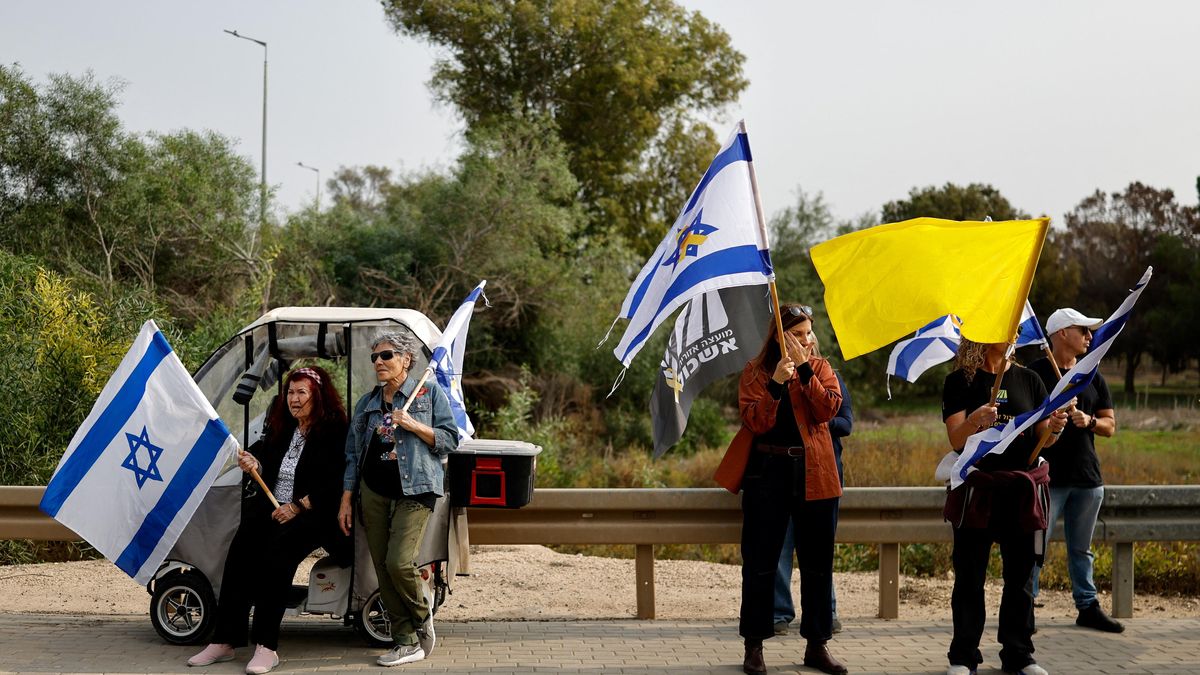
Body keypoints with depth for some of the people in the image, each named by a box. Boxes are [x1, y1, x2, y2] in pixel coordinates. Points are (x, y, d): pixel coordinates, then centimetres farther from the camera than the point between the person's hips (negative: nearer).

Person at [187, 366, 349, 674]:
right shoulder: (281, 429, 20)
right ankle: (224, 640, -20)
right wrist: (255, 466, 1)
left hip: (311, 514, -6)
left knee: (277, 555, -32)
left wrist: (298, 507, -17)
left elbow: (333, 484, -10)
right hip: (270, 508, 6)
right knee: (239, 553, -22)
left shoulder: (334, 432, -2)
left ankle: (266, 647, -29)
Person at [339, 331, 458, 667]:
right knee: (383, 569, 1)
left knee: (399, 562, -19)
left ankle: (423, 617, 9)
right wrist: (346, 499, 11)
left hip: (414, 492, -5)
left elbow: (450, 440, -1)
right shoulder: (367, 403, 15)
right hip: (374, 493, 5)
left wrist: (414, 425, -15)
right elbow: (353, 453, 17)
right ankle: (408, 642, 8)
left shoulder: (430, 393, 2)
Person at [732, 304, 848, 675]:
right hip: (768, 472, -2)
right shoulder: (756, 371, 2)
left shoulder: (820, 367, 8)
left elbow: (828, 410, -9)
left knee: (818, 561, 6)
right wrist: (776, 383, -21)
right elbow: (754, 422, -10)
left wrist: (804, 369, -15)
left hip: (813, 473, 2)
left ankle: (816, 645, 16)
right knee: (760, 560, 1)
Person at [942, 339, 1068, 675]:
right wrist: (974, 420, -29)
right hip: (977, 488, -3)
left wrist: (1055, 427, -15)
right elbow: (956, 440, -8)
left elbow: (1044, 440, 7)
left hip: (1022, 489, 3)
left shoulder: (1029, 380, 8)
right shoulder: (960, 382, 0)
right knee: (969, 578, 1)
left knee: (1020, 577, 7)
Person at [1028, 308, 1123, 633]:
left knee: (1081, 549, 15)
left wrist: (1089, 421, -6)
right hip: (1047, 477, -5)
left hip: (1087, 477, 5)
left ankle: (1088, 606, 23)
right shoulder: (1035, 373, -3)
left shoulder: (1093, 377, 13)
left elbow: (1110, 425, 14)